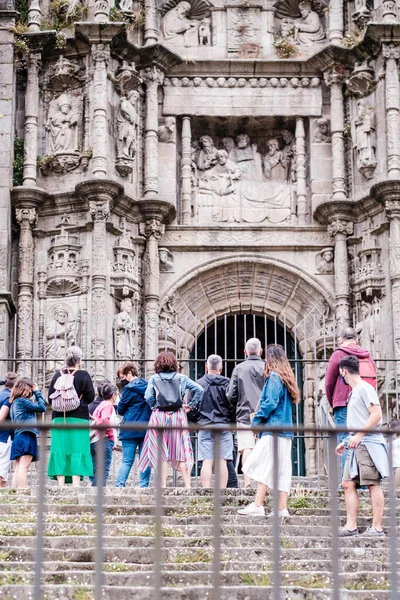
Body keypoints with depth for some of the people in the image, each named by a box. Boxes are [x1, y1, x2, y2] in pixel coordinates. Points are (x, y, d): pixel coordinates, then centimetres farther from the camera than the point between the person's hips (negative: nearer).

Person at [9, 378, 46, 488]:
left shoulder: (15, 402, 19)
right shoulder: (23, 401, -8)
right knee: (23, 468, -16)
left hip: (18, 437, 9)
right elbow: (42, 408, -6)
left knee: (18, 468, 6)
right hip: (26, 437, -9)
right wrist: (37, 392, 2)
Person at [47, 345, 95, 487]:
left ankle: (61, 485, -1)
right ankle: (76, 484, -8)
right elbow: (90, 397, -4)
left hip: (59, 418, 3)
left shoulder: (58, 375, 4)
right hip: (79, 418, -3)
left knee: (60, 451, 3)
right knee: (77, 451, -2)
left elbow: (50, 397, 6)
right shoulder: (83, 375, -3)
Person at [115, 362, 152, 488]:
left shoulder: (129, 388, -9)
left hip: (130, 430, -5)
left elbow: (120, 410, -1)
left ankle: (120, 485, -6)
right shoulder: (148, 386, 9)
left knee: (127, 460, -3)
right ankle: (144, 485, 3)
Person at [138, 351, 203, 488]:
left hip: (159, 416, -1)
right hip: (178, 416, 1)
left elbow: (148, 397, -8)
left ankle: (163, 485, 0)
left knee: (161, 453, 3)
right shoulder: (181, 378, 5)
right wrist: (190, 405, 4)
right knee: (181, 452, 4)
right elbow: (199, 390, -1)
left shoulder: (154, 378, 1)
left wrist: (155, 406, 9)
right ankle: (187, 485, 0)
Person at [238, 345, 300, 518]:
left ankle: (257, 506, -13)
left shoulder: (274, 378, -8)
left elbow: (270, 403, -17)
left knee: (263, 467, -9)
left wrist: (256, 420, -6)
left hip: (273, 429, -9)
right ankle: (282, 508, 4)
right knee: (282, 470, 6)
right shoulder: (286, 379, 17)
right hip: (285, 431, 9)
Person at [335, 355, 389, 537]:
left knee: (373, 484, -7)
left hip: (368, 443, -9)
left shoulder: (365, 388, -6)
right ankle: (351, 526, 2)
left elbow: (376, 415, -17)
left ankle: (377, 528, -5)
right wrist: (346, 441, 25)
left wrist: (359, 435, -19)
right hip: (356, 445, 9)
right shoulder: (354, 392, 22)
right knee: (348, 483, 3)